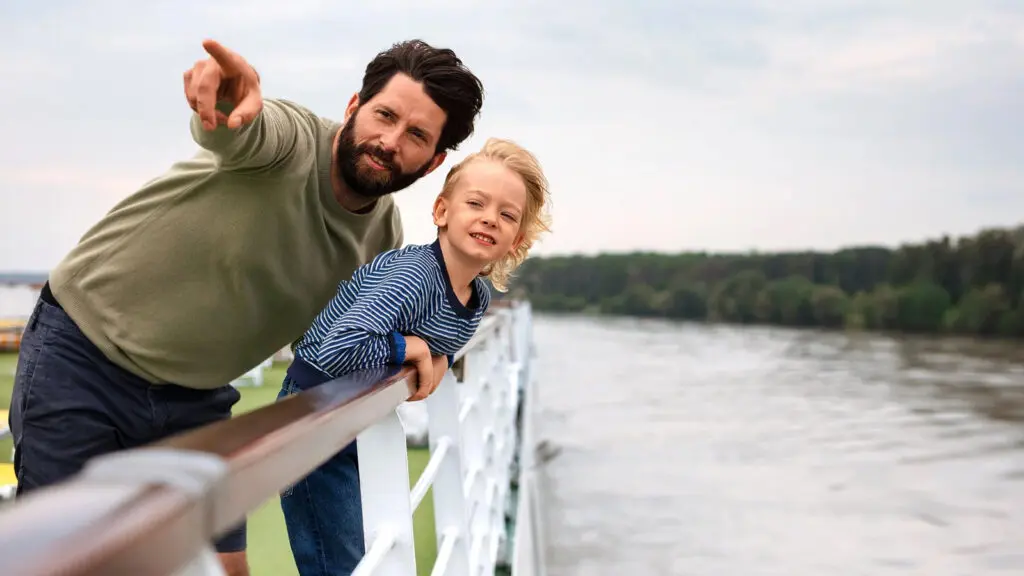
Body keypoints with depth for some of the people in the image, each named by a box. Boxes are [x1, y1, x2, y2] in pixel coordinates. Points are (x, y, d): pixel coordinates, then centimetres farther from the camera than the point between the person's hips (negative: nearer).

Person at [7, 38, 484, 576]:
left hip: (196, 398, 5)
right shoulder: (291, 139, -22)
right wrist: (229, 89, -69)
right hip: (80, 356, -5)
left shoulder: (383, 239, -3)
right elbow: (235, 127, -47)